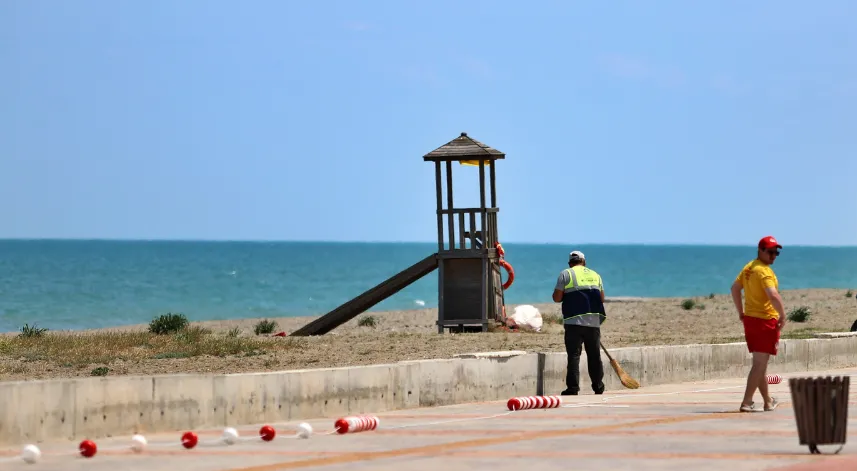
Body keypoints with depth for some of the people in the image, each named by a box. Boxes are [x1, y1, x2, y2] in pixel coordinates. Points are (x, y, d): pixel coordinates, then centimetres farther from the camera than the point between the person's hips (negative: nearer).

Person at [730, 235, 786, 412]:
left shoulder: (748, 268, 11)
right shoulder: (764, 271, -18)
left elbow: (735, 288, 19)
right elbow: (773, 295, -30)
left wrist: (741, 312, 21)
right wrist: (783, 315, -19)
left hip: (750, 319, 9)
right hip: (766, 321, -9)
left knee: (759, 363, 17)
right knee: (760, 364, -6)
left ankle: (768, 401, 28)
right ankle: (746, 402, -11)